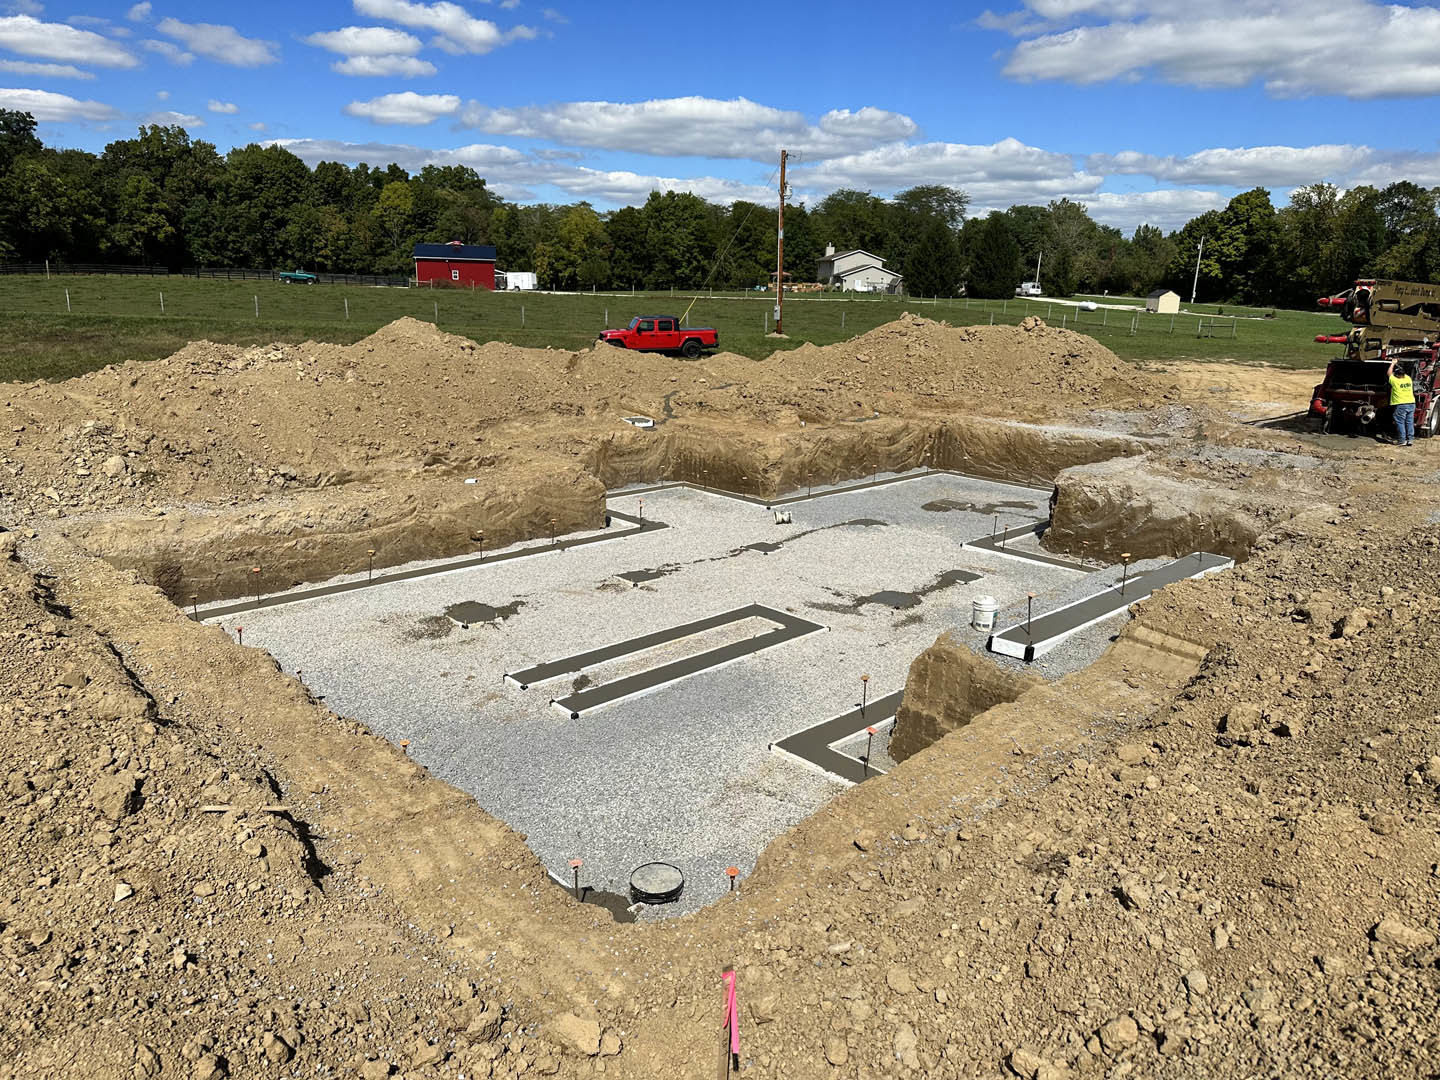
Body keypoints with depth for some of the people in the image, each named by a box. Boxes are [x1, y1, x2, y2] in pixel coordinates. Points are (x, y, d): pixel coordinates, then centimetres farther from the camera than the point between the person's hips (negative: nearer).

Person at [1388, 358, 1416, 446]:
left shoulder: (1395, 381, -9)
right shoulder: (1409, 379, 5)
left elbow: (1389, 373, 8)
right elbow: (1404, 375, 29)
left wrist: (1393, 363, 20)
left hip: (1400, 405, -6)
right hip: (1411, 404, 6)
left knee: (1400, 423, -1)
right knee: (1409, 422, 10)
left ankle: (1402, 441, -2)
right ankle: (1410, 439, 12)